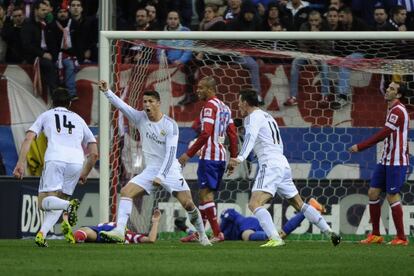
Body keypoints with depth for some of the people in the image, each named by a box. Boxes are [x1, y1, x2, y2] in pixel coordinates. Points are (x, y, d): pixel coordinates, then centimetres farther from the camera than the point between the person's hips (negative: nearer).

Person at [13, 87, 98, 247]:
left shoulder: (46, 115, 25)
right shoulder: (79, 120, 30)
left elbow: (28, 139, 9)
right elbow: (94, 153, 27)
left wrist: (21, 163, 4)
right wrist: (84, 174, 39)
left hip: (54, 159, -3)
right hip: (76, 161, 3)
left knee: (45, 202, -2)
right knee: (59, 200, 14)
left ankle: (68, 205, -35)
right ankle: (42, 233, -8)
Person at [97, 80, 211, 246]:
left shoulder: (170, 125, -12)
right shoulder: (141, 118, -1)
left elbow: (171, 152, -17)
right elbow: (121, 105, -15)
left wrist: (161, 176, -25)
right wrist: (106, 91, -30)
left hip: (170, 170, -3)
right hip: (150, 170, 3)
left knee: (188, 203, -10)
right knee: (126, 192, -15)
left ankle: (203, 236, 10)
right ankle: (119, 231, -22)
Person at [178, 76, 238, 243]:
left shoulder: (210, 106, -10)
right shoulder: (225, 108, 17)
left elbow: (205, 133, -20)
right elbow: (233, 135, 16)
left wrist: (189, 154, -19)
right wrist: (234, 159, 20)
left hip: (209, 155, -9)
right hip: (221, 156, 9)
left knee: (206, 193, -8)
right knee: (204, 193, 15)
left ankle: (217, 234, -13)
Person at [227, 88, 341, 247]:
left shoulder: (253, 117, -4)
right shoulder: (267, 116, 24)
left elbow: (250, 137, -24)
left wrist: (239, 158, -39)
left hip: (270, 165, -9)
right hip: (283, 164, 9)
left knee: (254, 204, -19)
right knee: (300, 205, 18)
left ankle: (275, 239, -35)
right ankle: (330, 233, 17)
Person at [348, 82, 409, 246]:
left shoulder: (398, 111, -15)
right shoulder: (392, 110, 15)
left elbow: (383, 134, -20)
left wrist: (360, 147, -17)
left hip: (396, 161, -9)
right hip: (386, 160, 9)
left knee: (392, 196, -8)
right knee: (373, 192, 7)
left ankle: (401, 238, -1)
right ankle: (375, 235, 12)